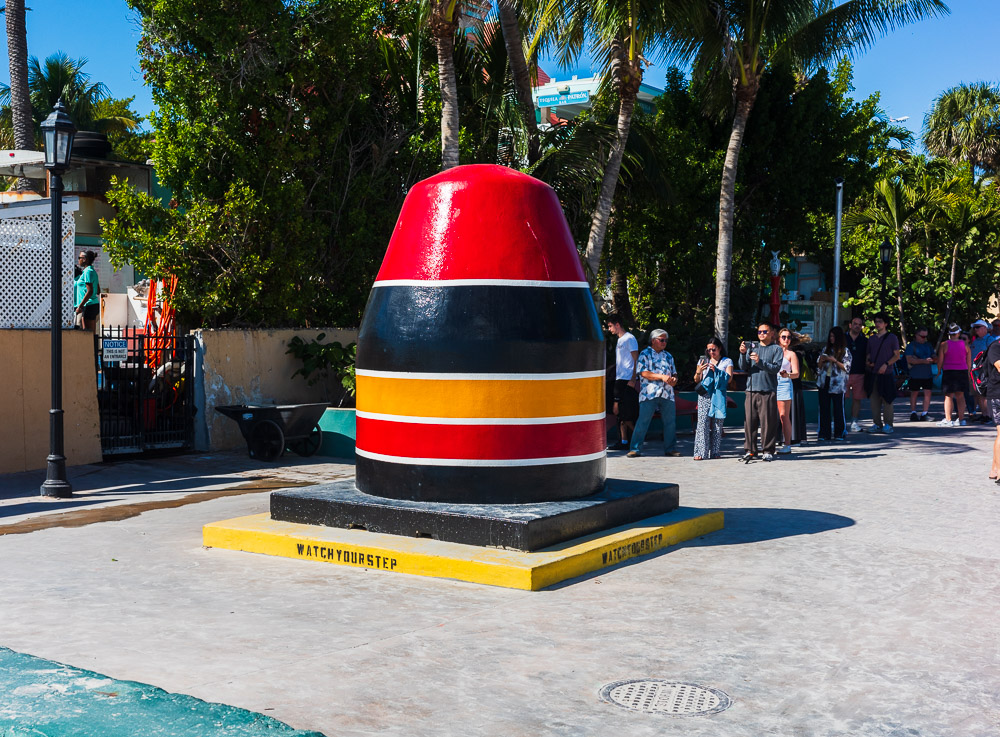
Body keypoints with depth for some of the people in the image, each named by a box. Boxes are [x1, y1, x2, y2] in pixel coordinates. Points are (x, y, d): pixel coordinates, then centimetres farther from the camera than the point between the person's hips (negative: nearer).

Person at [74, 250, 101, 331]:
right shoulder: (92, 270, 16)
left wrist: (80, 306, -17)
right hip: (94, 305, 10)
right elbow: (98, 291, 19)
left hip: (89, 306, -10)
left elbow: (90, 291, -19)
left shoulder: (88, 271, -12)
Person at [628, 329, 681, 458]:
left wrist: (674, 379, -2)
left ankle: (670, 448, 16)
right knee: (643, 421, -7)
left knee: (670, 421, 5)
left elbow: (674, 373, 22)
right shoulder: (645, 354, 2)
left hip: (667, 394, 5)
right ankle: (635, 449, -3)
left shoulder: (668, 356, 20)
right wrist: (662, 377, -16)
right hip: (649, 394, -5)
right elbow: (644, 373, -9)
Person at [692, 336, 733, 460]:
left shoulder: (727, 362, 10)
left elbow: (728, 378, -2)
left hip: (719, 395, -1)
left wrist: (716, 370, -13)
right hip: (705, 395, 1)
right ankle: (700, 452, -13)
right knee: (703, 422, -10)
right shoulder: (703, 360, 16)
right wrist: (698, 372, -7)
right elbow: (697, 380, 14)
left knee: (717, 424, -1)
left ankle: (715, 451, 5)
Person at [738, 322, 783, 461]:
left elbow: (776, 368, -6)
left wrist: (760, 362, -18)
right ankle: (749, 450, 6)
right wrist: (743, 354, -9)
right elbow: (743, 368, 7)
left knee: (768, 422, -3)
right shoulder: (751, 347, 15)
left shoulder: (777, 349, 8)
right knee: (750, 421, 0)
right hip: (751, 389, 3)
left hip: (768, 391, -2)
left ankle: (768, 451, 5)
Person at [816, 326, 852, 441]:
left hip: (837, 383, -4)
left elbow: (846, 367, -4)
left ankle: (840, 433, 7)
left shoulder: (845, 351, 1)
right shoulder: (825, 349, 13)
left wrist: (834, 360, -14)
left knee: (838, 408, -2)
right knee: (824, 407, 2)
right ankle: (824, 433, 7)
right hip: (824, 382, 4)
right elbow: (819, 366, 17)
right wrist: (821, 360, -4)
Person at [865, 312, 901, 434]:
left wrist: (886, 364, -13)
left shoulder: (892, 338, 2)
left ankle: (888, 425, 1)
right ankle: (877, 424, 10)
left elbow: (897, 355, 0)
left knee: (887, 400, -5)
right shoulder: (871, 339, 16)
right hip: (872, 373, 5)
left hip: (886, 374, -5)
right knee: (874, 400, 3)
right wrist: (868, 362, 0)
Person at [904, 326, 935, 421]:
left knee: (928, 393, -4)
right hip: (915, 374, -4)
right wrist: (923, 361, -24)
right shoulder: (911, 346, -1)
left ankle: (924, 414, 0)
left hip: (927, 374, 4)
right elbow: (909, 359, -13)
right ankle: (913, 413, 15)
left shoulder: (928, 345, 15)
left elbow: (934, 357, 15)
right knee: (914, 394, 5)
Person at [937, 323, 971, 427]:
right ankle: (961, 419, 12)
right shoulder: (965, 344, 3)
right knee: (960, 396, 11)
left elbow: (940, 361, -5)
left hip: (949, 371, -3)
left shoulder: (944, 345, -6)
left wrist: (939, 371, 10)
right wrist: (968, 373, 21)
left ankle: (948, 420, -6)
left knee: (948, 396, -2)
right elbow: (969, 361, 9)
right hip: (963, 371, 3)